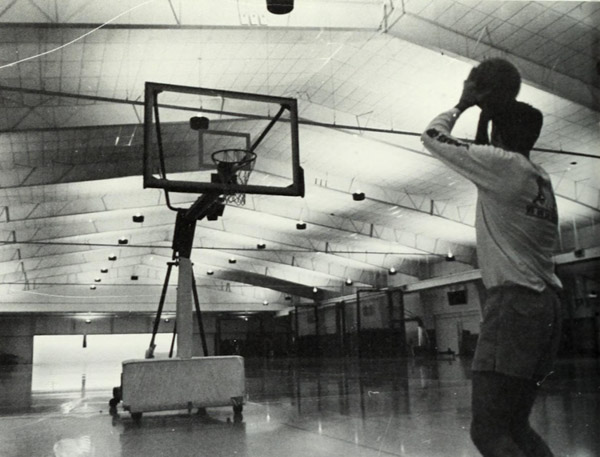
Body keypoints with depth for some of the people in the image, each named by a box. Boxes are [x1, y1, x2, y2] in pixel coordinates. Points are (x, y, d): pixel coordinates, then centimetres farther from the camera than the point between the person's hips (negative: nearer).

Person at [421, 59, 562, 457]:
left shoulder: (502, 164, -7)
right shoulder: (539, 177, 17)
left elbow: (433, 138, 0)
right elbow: (478, 156, 34)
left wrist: (464, 104, 14)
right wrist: (486, 115, 31)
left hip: (514, 302, -9)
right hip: (545, 304, 9)